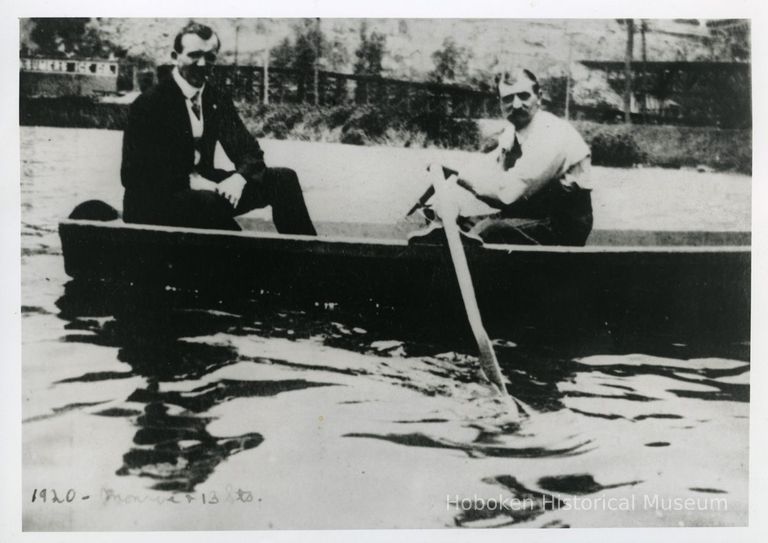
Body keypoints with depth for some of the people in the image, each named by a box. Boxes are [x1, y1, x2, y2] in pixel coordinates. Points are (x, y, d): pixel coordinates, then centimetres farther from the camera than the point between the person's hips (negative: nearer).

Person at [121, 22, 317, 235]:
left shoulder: (217, 100, 6)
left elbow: (249, 152, 5)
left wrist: (239, 177, -19)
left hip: (206, 188, 6)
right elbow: (134, 174, -15)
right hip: (155, 203, -6)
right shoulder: (148, 104, -11)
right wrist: (189, 181, -26)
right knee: (206, 201, -38)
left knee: (283, 179, -8)